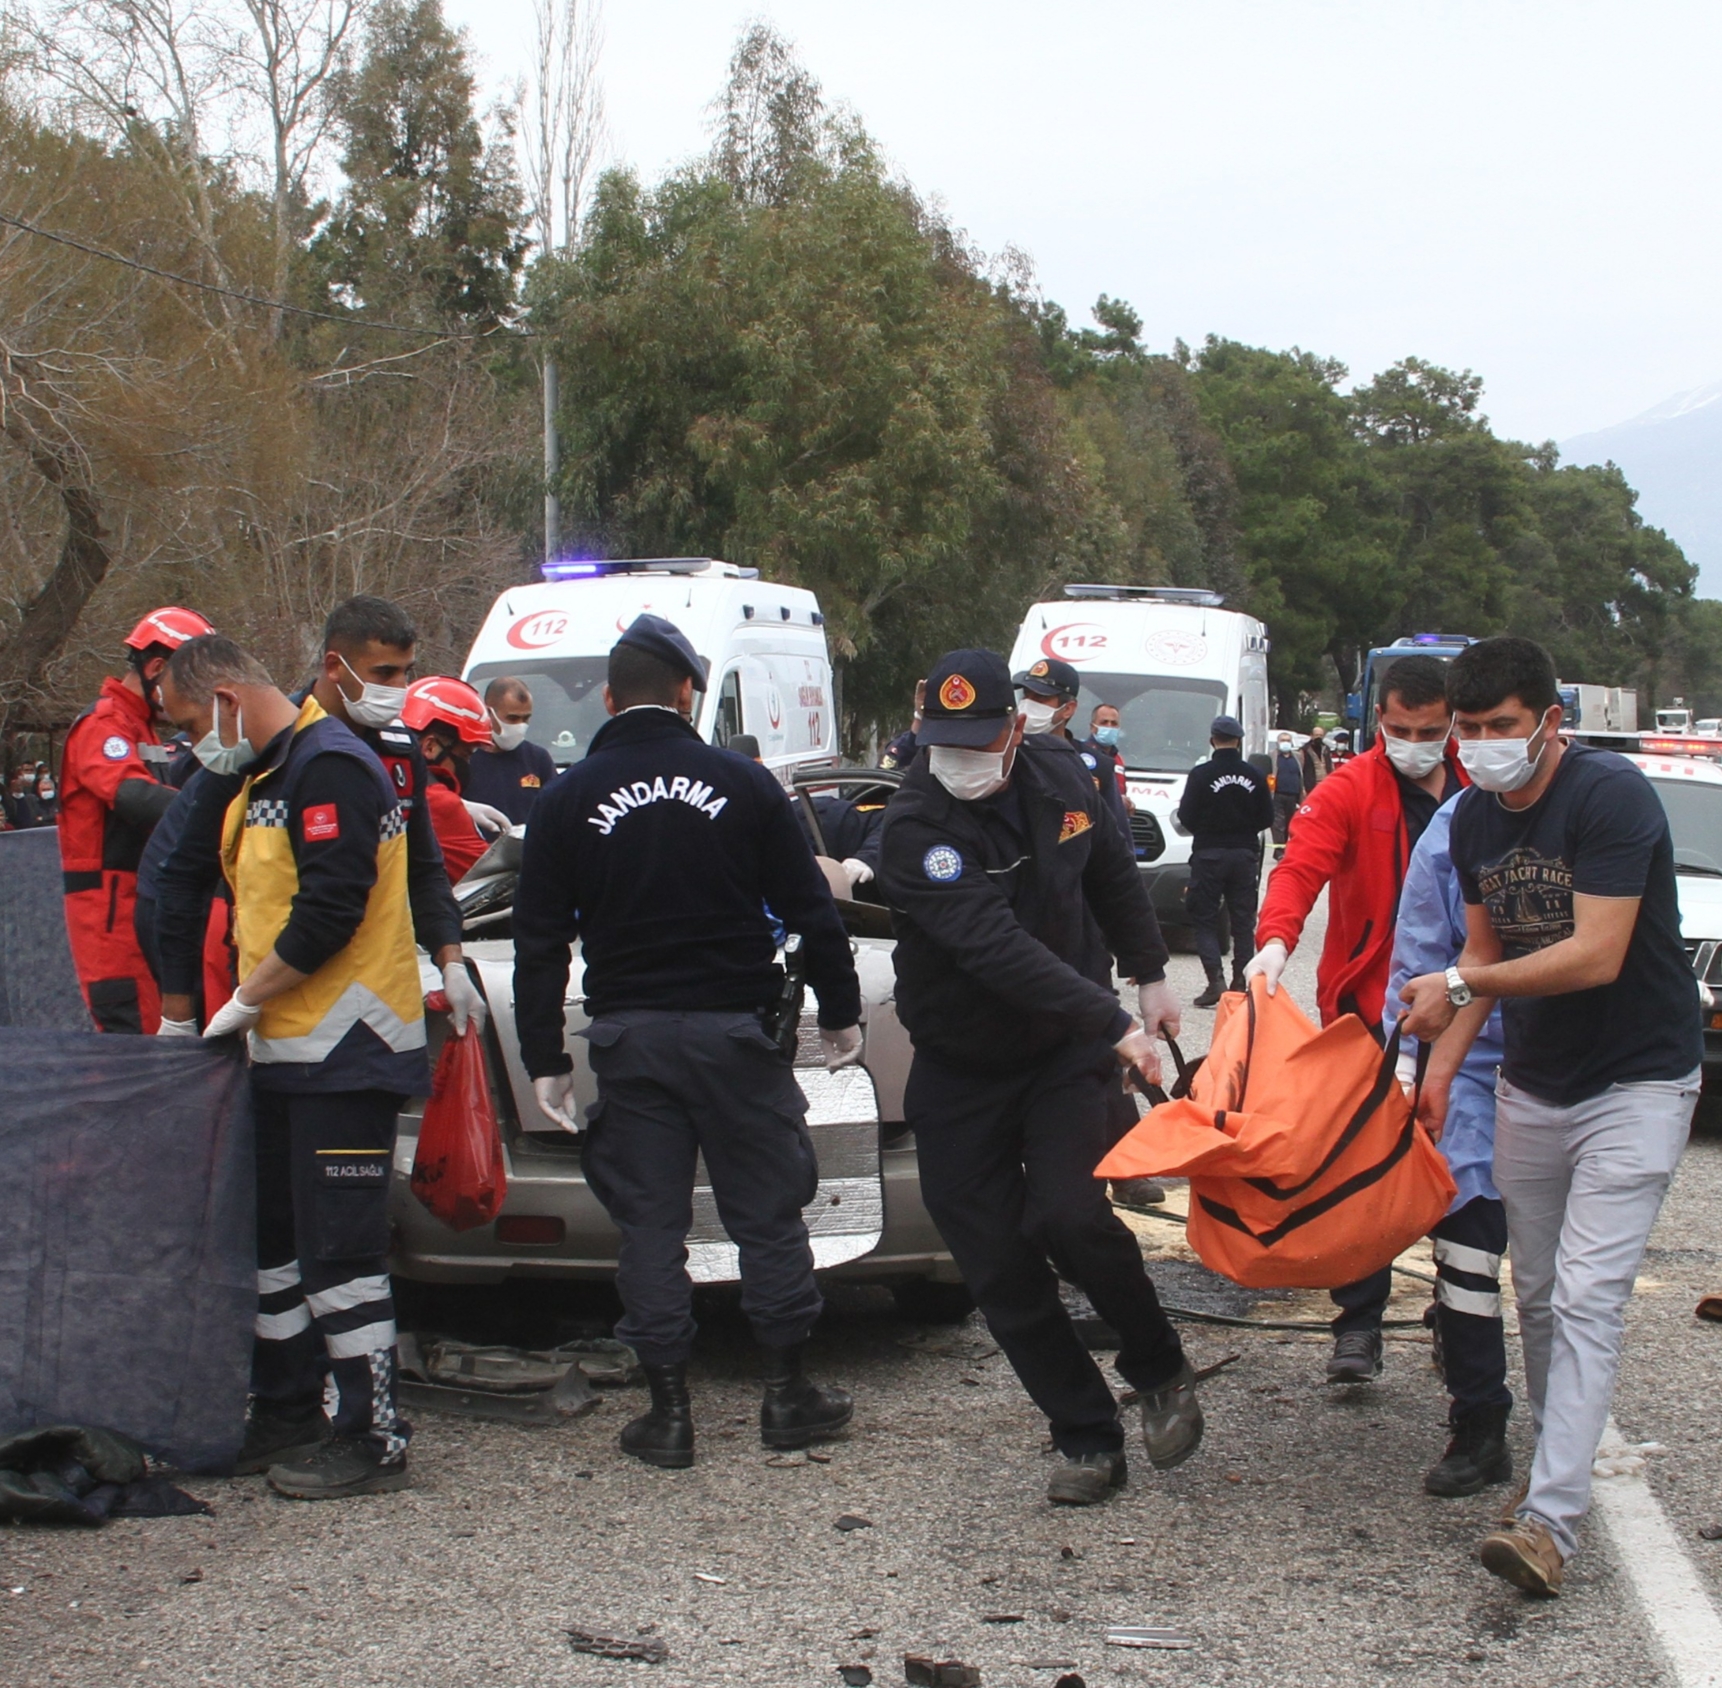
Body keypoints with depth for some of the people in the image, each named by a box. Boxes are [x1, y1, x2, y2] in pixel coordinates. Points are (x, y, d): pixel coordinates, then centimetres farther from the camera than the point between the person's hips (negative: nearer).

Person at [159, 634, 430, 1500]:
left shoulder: (330, 769, -15)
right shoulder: (262, 778, 18)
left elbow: (330, 911, -22)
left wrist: (245, 1001, -13)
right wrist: (249, 1006, 10)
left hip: (345, 1053, -10)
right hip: (288, 1050, 10)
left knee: (338, 1248, -8)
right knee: (274, 1236, 15)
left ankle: (369, 1437, -2)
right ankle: (289, 1414, 26)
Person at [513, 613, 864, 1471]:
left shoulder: (568, 800, 0)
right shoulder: (741, 783, -2)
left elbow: (540, 942, 0)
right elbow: (810, 911, 1)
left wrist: (545, 1061, 5)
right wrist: (839, 1014, 11)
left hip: (629, 1038, 1)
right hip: (734, 1030, -1)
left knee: (650, 1222, 6)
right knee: (766, 1210, 9)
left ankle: (669, 1410, 8)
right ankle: (788, 1393, 14)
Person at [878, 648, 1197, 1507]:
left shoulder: (1059, 777, -5)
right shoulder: (916, 824, -22)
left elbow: (1113, 876, 16)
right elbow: (995, 945, -31)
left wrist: (1149, 975, 15)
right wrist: (1112, 1024, -34)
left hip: (1066, 1051, 1)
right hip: (960, 1068, -1)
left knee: (1069, 1214, -20)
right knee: (1001, 1273, 0)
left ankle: (1160, 1370, 4)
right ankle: (1088, 1441, 14)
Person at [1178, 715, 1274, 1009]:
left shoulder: (1201, 774, -11)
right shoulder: (1253, 776, -1)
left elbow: (1186, 817, -9)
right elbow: (1266, 818, 2)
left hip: (1209, 854, -3)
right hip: (1245, 854, 3)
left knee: (1203, 918, 3)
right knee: (1243, 921, 10)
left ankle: (1216, 981, -11)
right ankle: (1240, 983, 11)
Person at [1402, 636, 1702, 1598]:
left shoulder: (1611, 797, -20)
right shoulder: (1476, 817, 5)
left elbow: (1596, 957, -26)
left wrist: (1460, 988, -22)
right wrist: (1442, 1066, 6)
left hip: (1637, 1083, -7)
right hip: (1532, 1086, 7)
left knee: (1587, 1298, -14)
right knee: (1538, 1294, 10)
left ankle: (1551, 1518, -18)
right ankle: (1563, 1457, 26)